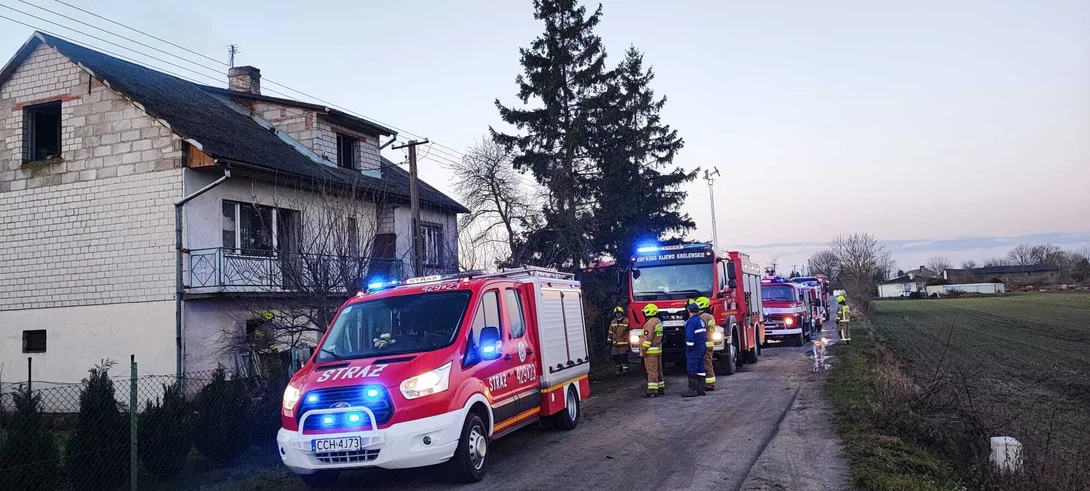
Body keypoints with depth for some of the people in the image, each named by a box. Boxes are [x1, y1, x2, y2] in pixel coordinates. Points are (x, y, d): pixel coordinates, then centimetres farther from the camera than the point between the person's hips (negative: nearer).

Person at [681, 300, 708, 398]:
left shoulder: (691, 321, -15)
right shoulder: (701, 320, 14)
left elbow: (690, 336, -20)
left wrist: (689, 348, -14)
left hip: (694, 348, -9)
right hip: (702, 347, 9)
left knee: (692, 369, -8)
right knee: (700, 369, 11)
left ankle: (692, 390, -10)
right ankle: (701, 390, 13)